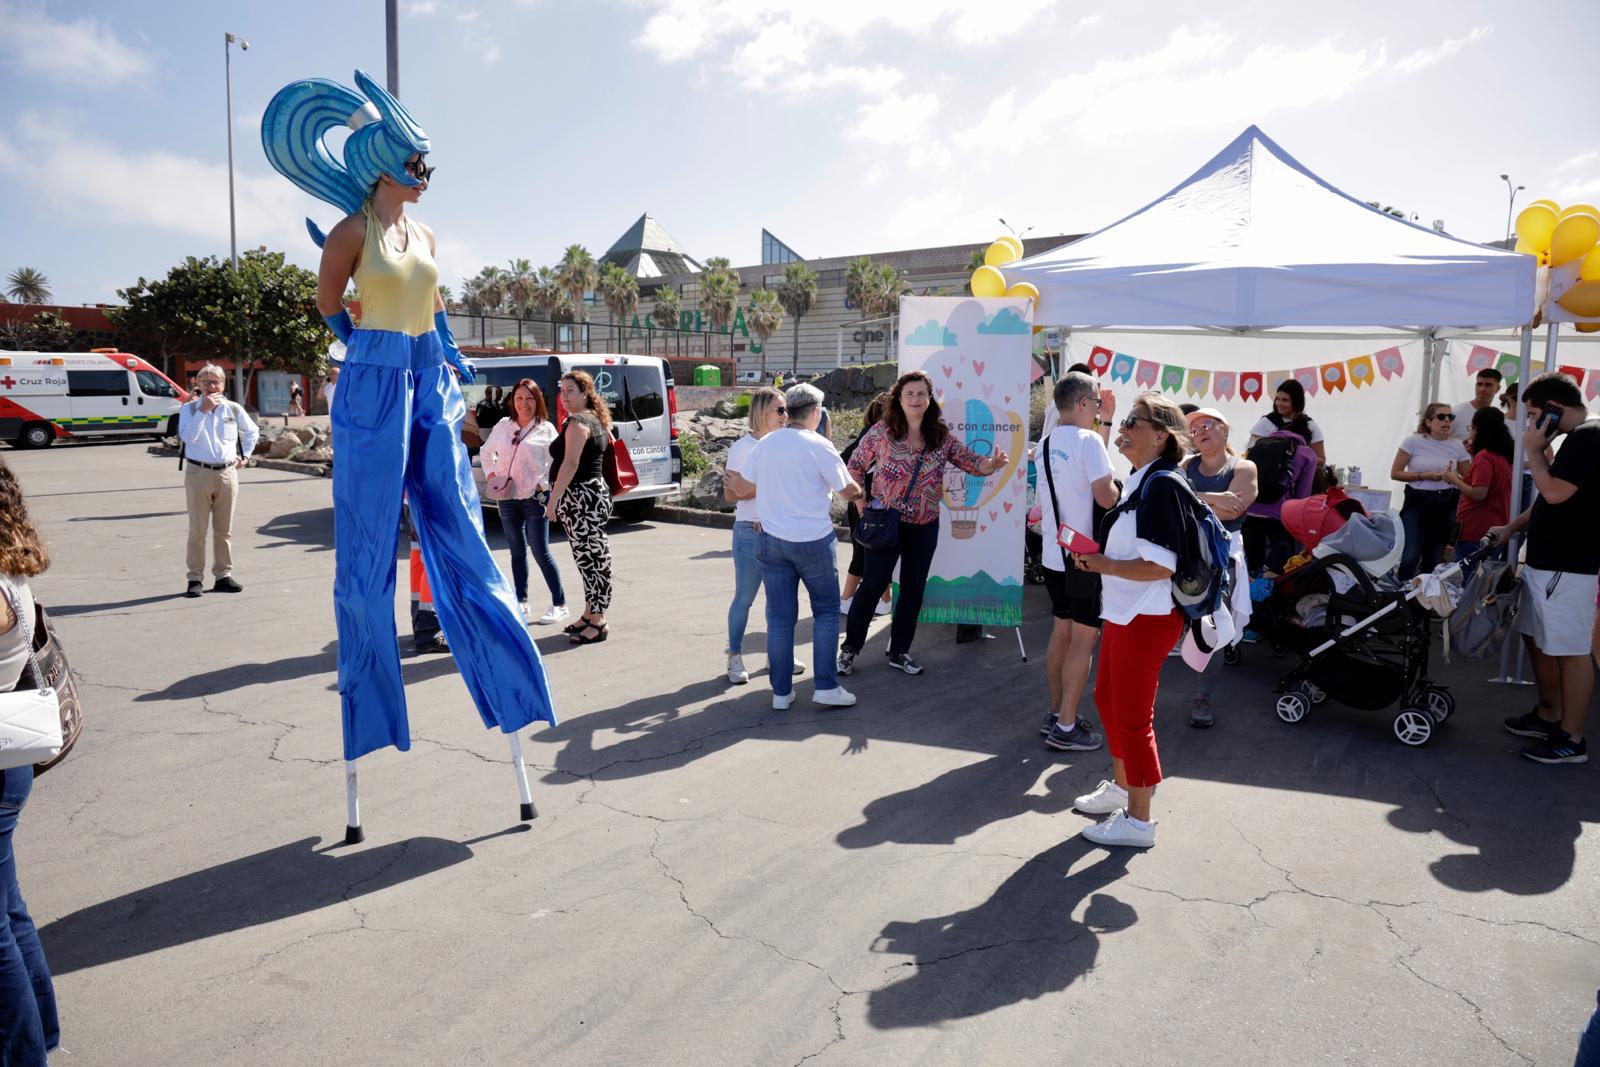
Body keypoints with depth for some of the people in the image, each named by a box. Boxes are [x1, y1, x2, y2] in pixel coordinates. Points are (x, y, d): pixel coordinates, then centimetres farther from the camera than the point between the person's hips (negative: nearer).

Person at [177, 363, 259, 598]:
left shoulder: (233, 409, 7)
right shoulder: (189, 409, 0)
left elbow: (252, 432, 22)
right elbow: (187, 436, -17)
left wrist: (244, 455, 13)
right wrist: (203, 410, -20)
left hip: (227, 473, 3)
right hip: (198, 473, -2)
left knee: (224, 530, 9)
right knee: (198, 530, 0)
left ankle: (223, 576, 17)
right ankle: (195, 578, 6)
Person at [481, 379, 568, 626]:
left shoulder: (545, 429, -2)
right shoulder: (503, 426, 9)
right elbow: (486, 451, 21)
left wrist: (542, 483, -13)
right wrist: (490, 473, 7)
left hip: (535, 497, -4)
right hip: (507, 498, 5)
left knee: (540, 552, -7)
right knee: (517, 552, 10)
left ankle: (560, 605, 2)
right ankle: (521, 605, 18)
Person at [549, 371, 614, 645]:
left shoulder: (577, 422, -13)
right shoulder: (596, 420, 17)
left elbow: (570, 463, -20)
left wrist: (554, 498, -20)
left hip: (581, 496, -11)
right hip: (594, 493, 11)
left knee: (592, 560, -6)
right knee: (589, 559, 16)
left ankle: (597, 622, -1)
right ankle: (589, 614, 26)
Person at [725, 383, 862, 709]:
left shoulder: (765, 444, 2)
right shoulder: (818, 445, -11)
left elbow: (740, 485, 12)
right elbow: (848, 490, -4)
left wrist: (733, 479, 34)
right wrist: (860, 492, 18)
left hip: (772, 540, 4)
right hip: (813, 540, -4)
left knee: (779, 616, 8)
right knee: (826, 611, 10)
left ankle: (781, 691, 13)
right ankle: (826, 686, 7)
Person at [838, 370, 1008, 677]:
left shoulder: (941, 437, 1)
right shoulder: (882, 432, -8)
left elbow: (971, 462, -1)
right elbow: (855, 465, 1)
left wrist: (992, 464, -23)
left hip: (924, 527, 4)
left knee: (914, 589, 10)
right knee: (873, 585, 0)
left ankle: (899, 652, 25)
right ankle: (850, 648, 16)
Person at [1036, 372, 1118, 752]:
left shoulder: (1044, 444, 9)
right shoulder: (1088, 440, -15)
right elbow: (1105, 496, -17)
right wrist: (1117, 489, 3)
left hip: (1053, 553, 8)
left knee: (1061, 633, 16)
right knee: (1084, 638, -1)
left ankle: (1055, 714, 24)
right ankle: (1066, 728, 3)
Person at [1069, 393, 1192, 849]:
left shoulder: (1162, 485, -20)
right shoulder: (1138, 481, 10)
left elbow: (1159, 566, -25)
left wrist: (1104, 564, -17)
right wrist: (1097, 555, 6)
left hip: (1147, 619, -10)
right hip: (1123, 611, 10)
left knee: (1133, 715, 1)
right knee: (1108, 698, 22)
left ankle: (1138, 819, 16)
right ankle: (1121, 786, 41)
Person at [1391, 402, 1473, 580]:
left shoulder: (1457, 446, 5)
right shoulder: (1414, 442, -4)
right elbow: (1395, 473, -4)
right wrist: (1425, 475, -14)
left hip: (1446, 505, 3)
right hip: (1417, 502, -3)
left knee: (1434, 560, 10)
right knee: (1410, 557, -12)